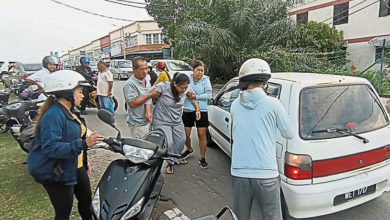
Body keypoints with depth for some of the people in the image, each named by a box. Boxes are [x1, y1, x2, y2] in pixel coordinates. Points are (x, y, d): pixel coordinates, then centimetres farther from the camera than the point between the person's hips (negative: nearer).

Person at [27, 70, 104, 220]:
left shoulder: (67, 111, 7)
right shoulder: (53, 115, -24)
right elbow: (50, 147, -32)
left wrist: (83, 160, 24)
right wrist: (83, 144, -40)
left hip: (74, 166, 10)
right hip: (56, 173, -9)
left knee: (86, 198, 21)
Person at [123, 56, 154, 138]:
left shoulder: (147, 81, 12)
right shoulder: (130, 84, -17)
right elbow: (132, 103, -23)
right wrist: (149, 95, -20)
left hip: (147, 121, 9)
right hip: (138, 124, -8)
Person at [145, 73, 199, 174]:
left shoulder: (185, 89, -10)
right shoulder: (163, 86, -25)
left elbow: (193, 97, 9)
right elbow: (149, 96, -20)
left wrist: (197, 110, 0)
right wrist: (148, 111, -29)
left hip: (177, 121, 6)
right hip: (161, 121, -5)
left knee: (181, 140, 14)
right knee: (168, 143, -12)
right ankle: (170, 163, 17)